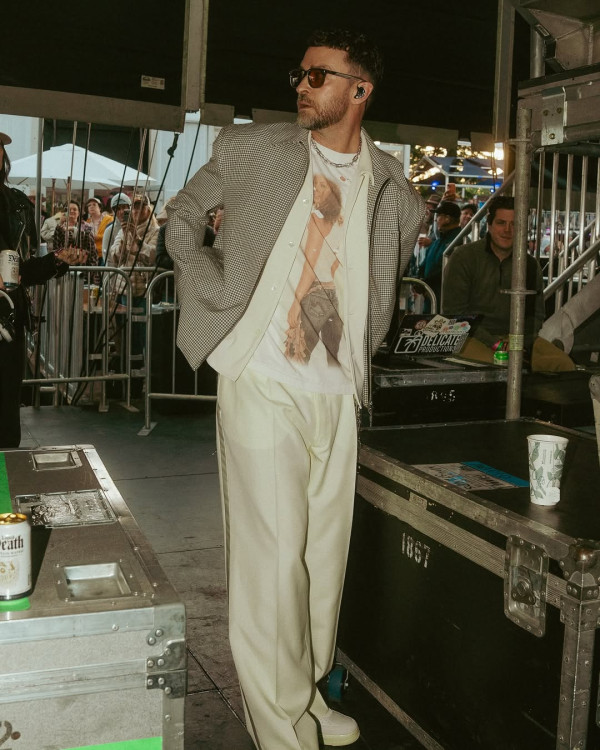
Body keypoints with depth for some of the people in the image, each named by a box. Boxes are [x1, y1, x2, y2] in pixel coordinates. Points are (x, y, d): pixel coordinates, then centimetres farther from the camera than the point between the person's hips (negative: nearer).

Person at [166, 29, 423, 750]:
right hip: (263, 384, -4)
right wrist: (223, 301, -1)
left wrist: (361, 346, 11)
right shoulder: (251, 150, -1)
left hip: (337, 391, 4)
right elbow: (182, 218, 9)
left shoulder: (390, 183, 7)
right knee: (274, 553, -4)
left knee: (325, 549, 12)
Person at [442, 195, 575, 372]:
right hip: (474, 337, -5)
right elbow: (454, 312, -7)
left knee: (565, 365, -16)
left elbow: (535, 315, 17)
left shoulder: (530, 265, 13)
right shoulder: (463, 257, -2)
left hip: (519, 338, 5)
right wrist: (494, 344, -15)